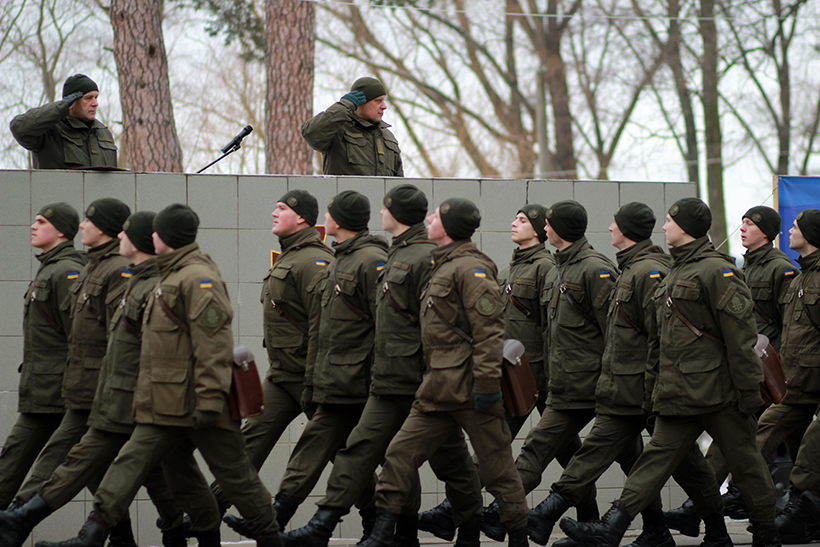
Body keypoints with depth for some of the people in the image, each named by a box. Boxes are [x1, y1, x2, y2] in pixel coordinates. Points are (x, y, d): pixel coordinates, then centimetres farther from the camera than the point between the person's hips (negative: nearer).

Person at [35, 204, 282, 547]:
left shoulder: (199, 278, -15)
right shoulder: (170, 277, 17)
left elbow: (213, 344, -22)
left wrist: (210, 399, -27)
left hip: (196, 401, -10)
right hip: (164, 403, 10)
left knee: (233, 473, 1)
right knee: (132, 462, 4)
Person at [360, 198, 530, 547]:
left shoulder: (471, 269, -11)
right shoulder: (443, 268, 18)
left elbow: (489, 331, -18)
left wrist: (487, 384, -23)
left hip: (469, 388, -9)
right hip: (437, 393, 9)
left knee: (496, 466, 0)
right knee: (400, 453, 3)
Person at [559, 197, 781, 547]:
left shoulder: (717, 271, -12)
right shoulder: (678, 272, 16)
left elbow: (740, 336, -15)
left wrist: (748, 390, -17)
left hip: (717, 391, -8)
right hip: (679, 394, 8)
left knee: (744, 461, 4)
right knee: (658, 456, 2)